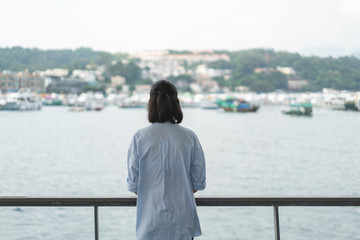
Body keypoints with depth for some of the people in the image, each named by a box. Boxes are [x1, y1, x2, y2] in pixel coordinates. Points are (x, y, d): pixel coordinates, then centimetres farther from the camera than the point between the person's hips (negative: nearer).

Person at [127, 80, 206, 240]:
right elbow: (199, 182, 1)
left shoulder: (140, 137, -7)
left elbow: (133, 183, -2)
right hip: (182, 219, 1)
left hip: (150, 219, 0)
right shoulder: (189, 137, -5)